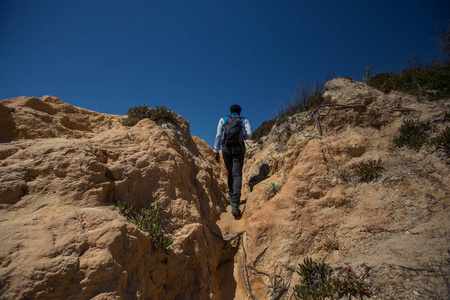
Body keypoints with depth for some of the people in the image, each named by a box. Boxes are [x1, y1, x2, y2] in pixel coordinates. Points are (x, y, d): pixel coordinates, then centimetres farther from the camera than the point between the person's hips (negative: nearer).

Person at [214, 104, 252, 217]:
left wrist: (216, 151, 3)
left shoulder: (223, 119, 14)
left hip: (226, 149, 2)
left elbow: (218, 136, 4)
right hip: (238, 149, -2)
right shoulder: (244, 120, 13)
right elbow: (249, 134, -3)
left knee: (230, 173, 21)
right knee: (237, 175, -9)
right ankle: (235, 204, -22)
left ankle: (232, 197, 25)